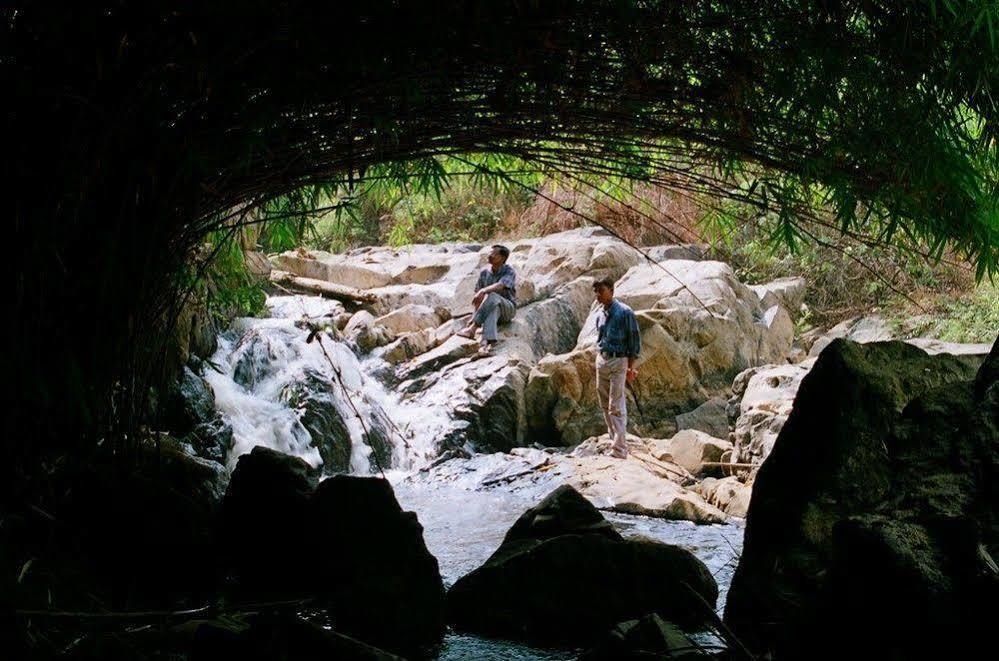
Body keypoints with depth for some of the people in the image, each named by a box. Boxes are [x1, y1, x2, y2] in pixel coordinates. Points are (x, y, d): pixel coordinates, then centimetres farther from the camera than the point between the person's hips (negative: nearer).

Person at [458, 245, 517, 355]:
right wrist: (475, 315, -14)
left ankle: (472, 329, -42)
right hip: (492, 308, 3)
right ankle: (488, 342, -59)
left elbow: (500, 286, -30)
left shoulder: (510, 272, -9)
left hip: (508, 308, -3)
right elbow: (478, 298, 2)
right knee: (493, 309, -36)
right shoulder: (484, 272, 5)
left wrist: (483, 291, -45)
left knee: (491, 296, -35)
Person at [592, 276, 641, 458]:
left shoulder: (625, 312, -10)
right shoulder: (600, 315, 10)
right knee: (605, 405, 12)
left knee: (616, 407, -10)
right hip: (601, 361, 7)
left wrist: (630, 367, -12)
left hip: (618, 362, -7)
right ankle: (614, 439, 25)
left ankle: (620, 449, -10)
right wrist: (600, 359, 17)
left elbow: (634, 339, -9)